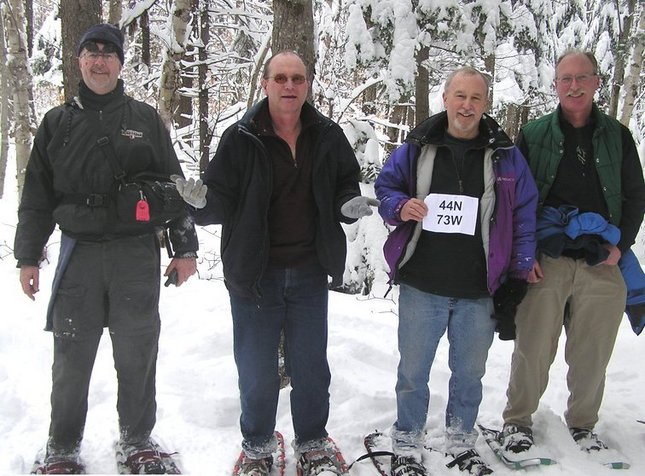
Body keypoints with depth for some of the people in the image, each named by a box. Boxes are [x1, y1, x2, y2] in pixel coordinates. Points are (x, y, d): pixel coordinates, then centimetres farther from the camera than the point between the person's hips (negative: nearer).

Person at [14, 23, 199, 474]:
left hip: (137, 254, -1)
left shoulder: (146, 119, 7)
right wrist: (28, 257, 7)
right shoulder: (58, 123, 10)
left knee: (137, 355, 6)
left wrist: (185, 248, 3)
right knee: (71, 358, 6)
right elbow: (37, 196, 11)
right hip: (78, 252, 1)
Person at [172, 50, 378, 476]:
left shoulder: (328, 136, 2)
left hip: (310, 272, 2)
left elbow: (345, 186, 11)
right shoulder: (242, 138, -6)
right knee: (256, 370, 10)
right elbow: (223, 202, -6)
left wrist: (350, 204, -11)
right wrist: (202, 200, -28)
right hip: (254, 272, -2)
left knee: (311, 365, 14)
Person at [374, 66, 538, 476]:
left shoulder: (505, 155, 3)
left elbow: (525, 216, 6)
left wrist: (518, 274, 2)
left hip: (479, 291, 1)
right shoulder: (416, 148, 3)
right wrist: (399, 207, -12)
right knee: (413, 371, 8)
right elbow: (385, 186, 12)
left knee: (469, 372, 15)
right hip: (422, 286, 0)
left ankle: (462, 442, 35)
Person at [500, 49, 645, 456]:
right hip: (544, 262, -2)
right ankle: (518, 420, 20)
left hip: (602, 265, 2)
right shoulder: (533, 135, 5)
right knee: (533, 349, 1)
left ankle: (582, 424, 29)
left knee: (593, 354, 9)